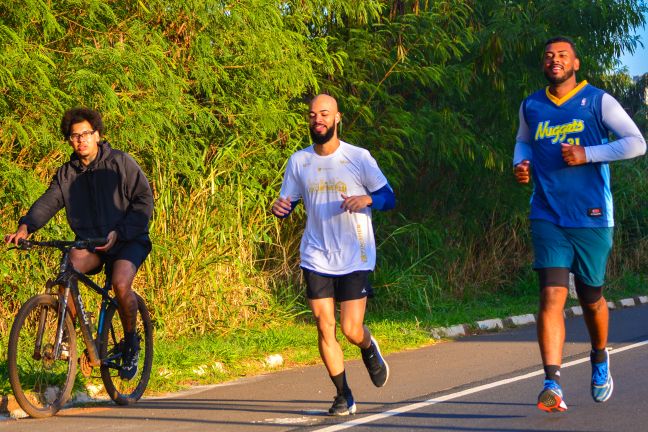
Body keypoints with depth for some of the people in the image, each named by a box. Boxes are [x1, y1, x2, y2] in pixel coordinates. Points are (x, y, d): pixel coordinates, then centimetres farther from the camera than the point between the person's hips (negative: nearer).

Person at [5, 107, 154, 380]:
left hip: (127, 240, -3)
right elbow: (48, 202, -7)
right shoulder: (67, 173, 6)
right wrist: (25, 227, -27)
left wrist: (119, 232, -19)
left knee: (120, 284, -30)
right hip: (89, 240, 3)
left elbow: (144, 200, -8)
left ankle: (131, 343, -5)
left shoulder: (120, 163, -6)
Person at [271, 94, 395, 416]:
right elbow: (286, 202, 10)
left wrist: (367, 199, -22)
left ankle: (369, 349, 32)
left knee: (351, 329, -5)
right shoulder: (299, 161, 4)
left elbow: (389, 199, 0)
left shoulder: (359, 158, -4)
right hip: (316, 258, 2)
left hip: (355, 259, -2)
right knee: (325, 328, -3)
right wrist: (279, 208, -15)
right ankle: (343, 396, 12)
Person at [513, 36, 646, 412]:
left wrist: (588, 154, -17)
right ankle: (553, 384, -20)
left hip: (591, 218, -1)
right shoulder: (531, 107, 7)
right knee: (552, 295, -14)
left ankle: (600, 361, 41)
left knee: (592, 299, 11)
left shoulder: (598, 102, -3)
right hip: (548, 218, 1)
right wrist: (521, 163, 5)